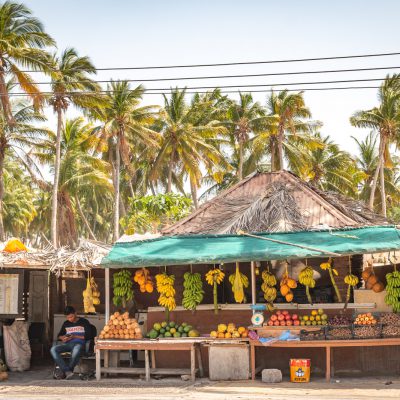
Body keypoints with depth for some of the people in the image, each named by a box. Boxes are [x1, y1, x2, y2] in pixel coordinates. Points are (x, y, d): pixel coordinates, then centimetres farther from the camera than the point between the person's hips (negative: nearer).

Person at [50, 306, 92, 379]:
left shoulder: (84, 322, 8)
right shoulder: (66, 323, 22)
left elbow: (88, 336, 0)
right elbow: (59, 335, 26)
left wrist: (74, 336, -9)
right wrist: (63, 338, 1)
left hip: (79, 343, -5)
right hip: (67, 344, 5)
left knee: (76, 350, -43)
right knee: (53, 349, -27)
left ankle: (66, 371, -25)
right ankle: (67, 371, -37)